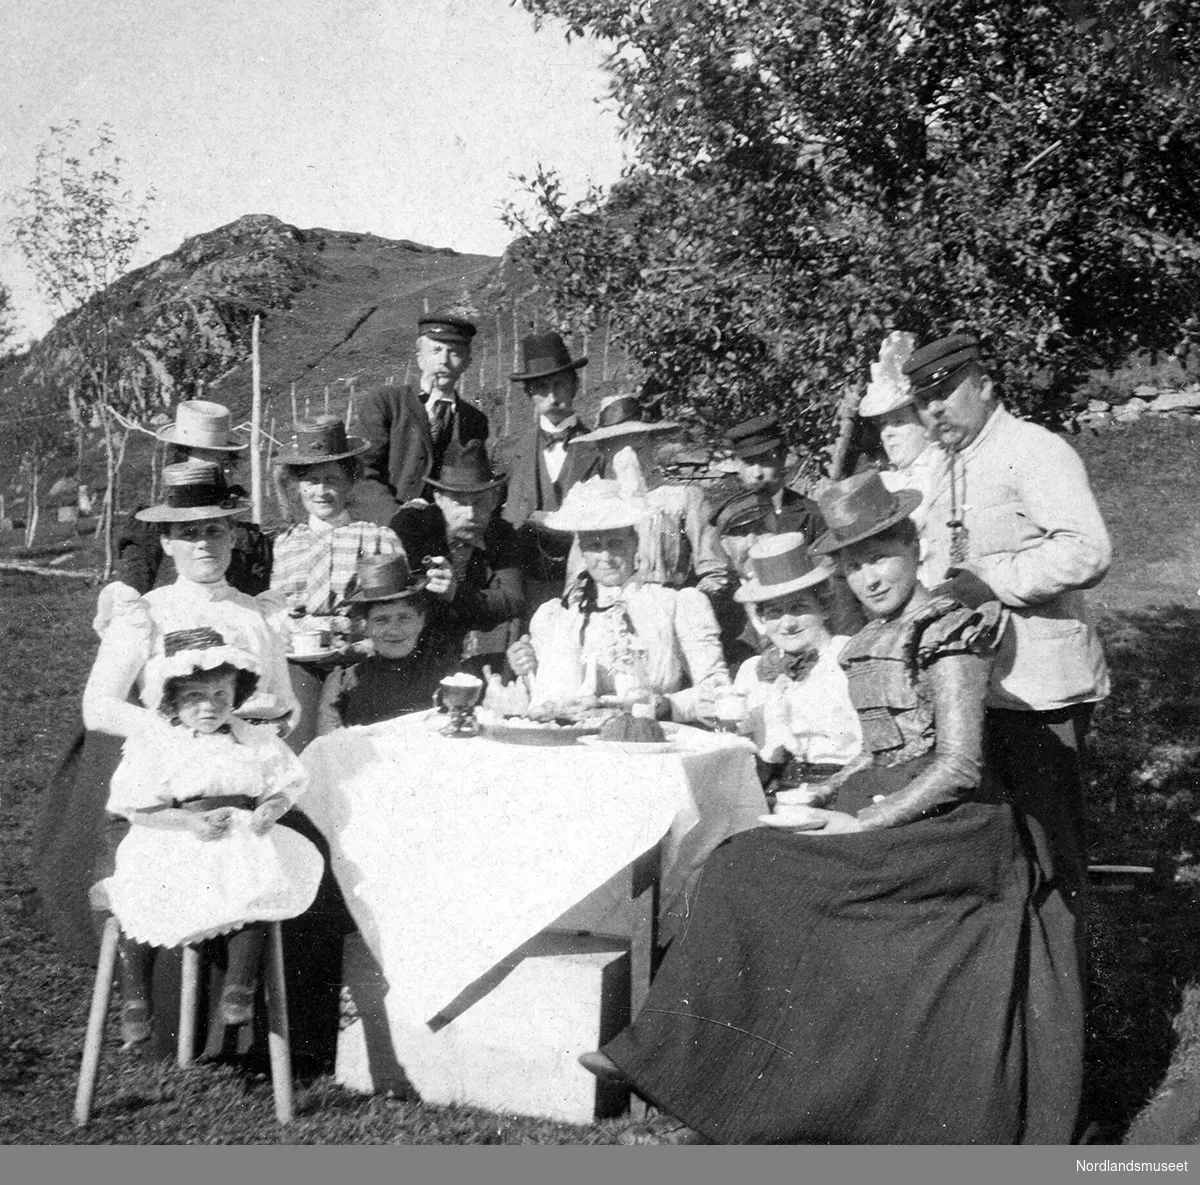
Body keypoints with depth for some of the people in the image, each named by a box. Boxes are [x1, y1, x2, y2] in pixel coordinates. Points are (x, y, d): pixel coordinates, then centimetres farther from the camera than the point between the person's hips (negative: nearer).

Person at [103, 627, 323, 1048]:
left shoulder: (254, 741, 8)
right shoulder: (153, 744, -1)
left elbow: (282, 787, 12)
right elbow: (138, 808, -4)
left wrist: (270, 809, -12)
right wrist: (191, 823, -18)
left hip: (241, 839, 2)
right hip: (170, 841, -1)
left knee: (259, 887, -27)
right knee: (140, 898, -25)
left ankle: (239, 986, -9)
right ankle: (134, 996, -2)